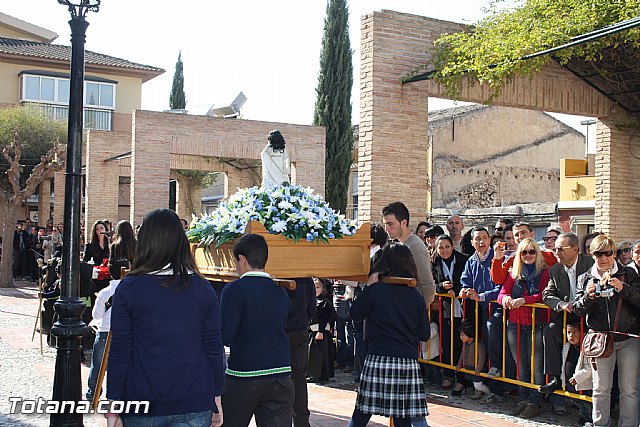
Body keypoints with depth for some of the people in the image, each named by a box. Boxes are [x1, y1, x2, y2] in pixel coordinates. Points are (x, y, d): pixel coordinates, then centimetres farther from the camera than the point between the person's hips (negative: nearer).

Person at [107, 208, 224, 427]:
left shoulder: (129, 288, -6)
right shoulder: (203, 289, -1)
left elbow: (119, 352, -5)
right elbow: (215, 349, 2)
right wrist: (217, 399, 12)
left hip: (142, 405, 0)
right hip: (195, 405, 1)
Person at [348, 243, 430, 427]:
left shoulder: (374, 291, -3)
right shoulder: (417, 297, 4)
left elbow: (355, 313, 12)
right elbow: (424, 334, 9)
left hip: (378, 358, -2)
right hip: (408, 360, 2)